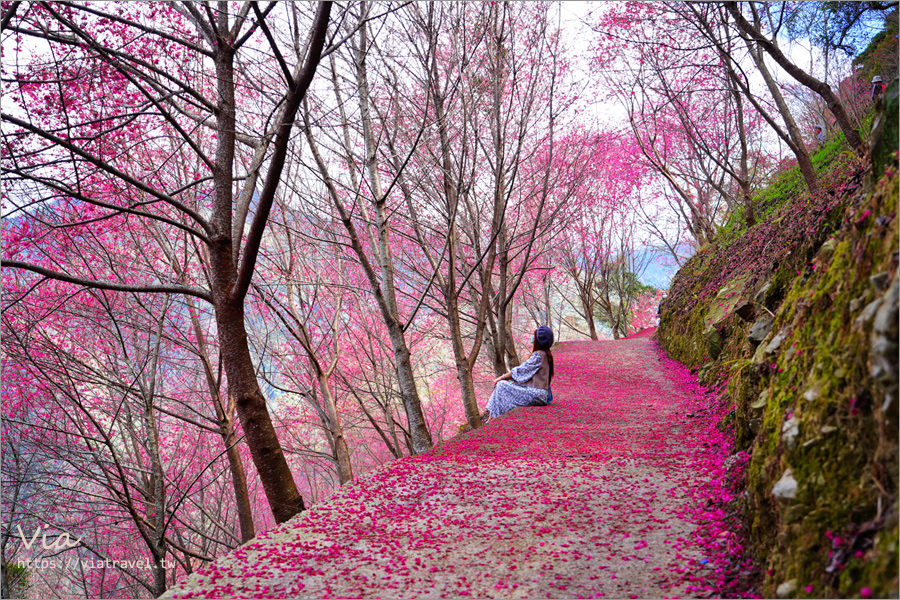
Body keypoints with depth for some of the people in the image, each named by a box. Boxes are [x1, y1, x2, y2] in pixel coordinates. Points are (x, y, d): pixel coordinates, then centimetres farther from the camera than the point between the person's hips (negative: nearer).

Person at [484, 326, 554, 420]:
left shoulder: (538, 355, -14)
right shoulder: (546, 355, 14)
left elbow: (521, 370, -12)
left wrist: (501, 378, -4)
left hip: (536, 396, -10)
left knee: (501, 385, -6)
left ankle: (492, 421, -1)